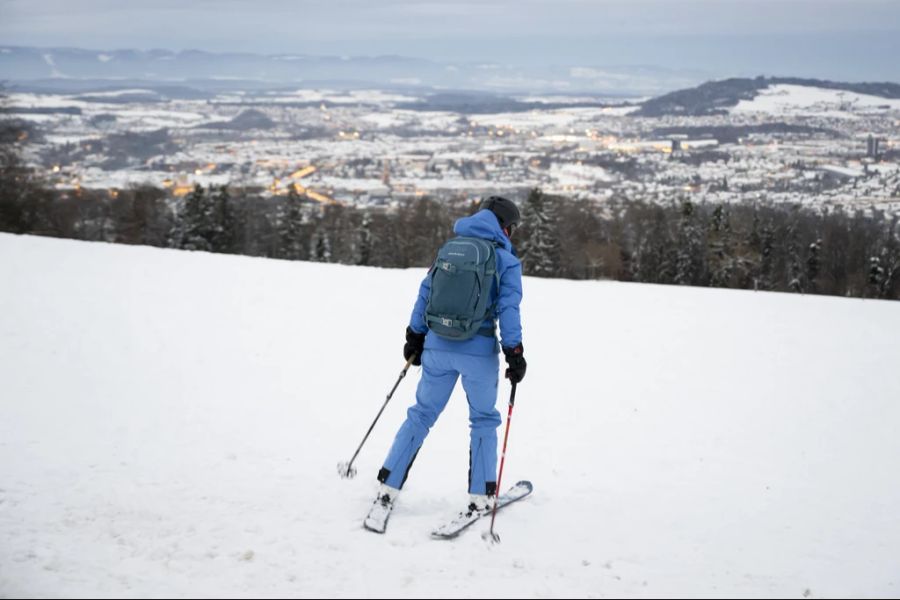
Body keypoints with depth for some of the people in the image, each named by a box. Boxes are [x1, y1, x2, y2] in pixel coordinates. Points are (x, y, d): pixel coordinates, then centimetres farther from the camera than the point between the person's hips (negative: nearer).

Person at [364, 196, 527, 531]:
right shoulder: (507, 260, -2)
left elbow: (425, 293, 11)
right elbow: (508, 309, -9)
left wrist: (415, 337, 17)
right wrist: (514, 353, -6)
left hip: (438, 346, 3)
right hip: (479, 352, -3)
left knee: (421, 415, 12)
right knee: (483, 420, 14)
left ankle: (387, 490, 9)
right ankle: (480, 497, 14)